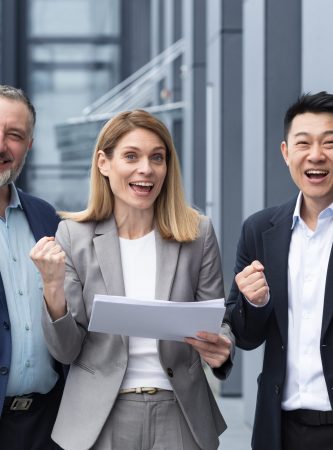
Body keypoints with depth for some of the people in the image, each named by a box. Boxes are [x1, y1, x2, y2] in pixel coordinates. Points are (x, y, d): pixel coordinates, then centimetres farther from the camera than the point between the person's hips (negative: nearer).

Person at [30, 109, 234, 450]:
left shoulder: (197, 234, -2)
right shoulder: (73, 236, -4)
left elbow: (218, 322, 3)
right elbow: (66, 351, -4)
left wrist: (220, 348, -19)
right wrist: (53, 287, -21)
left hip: (179, 415, 1)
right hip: (98, 420, -1)